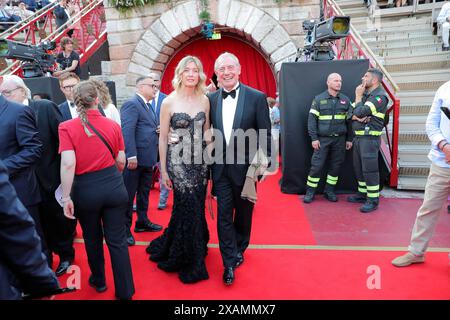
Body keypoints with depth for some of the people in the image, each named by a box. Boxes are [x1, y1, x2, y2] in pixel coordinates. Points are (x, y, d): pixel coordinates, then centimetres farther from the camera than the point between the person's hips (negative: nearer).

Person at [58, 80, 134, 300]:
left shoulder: (67, 127, -8)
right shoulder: (113, 125, -1)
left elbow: (68, 164, -17)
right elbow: (121, 161, 4)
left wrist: (66, 197, -11)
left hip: (85, 189, -1)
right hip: (114, 186, 1)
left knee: (92, 238, 21)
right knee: (117, 240, 9)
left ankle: (98, 281, 42)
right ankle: (124, 291, 19)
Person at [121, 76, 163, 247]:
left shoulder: (149, 106, 17)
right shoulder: (131, 104, -12)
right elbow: (127, 131, -20)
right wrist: (131, 156, -24)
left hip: (147, 159, 9)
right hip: (135, 159, -9)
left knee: (144, 193, 19)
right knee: (129, 195, 2)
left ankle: (142, 222, 33)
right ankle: (125, 229, 13)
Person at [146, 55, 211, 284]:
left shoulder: (205, 100, 5)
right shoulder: (169, 102, -5)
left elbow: (207, 133, 10)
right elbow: (163, 138, -2)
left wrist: (210, 163, 6)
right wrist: (163, 170, -3)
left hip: (200, 162, 4)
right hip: (178, 162, -4)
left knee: (194, 208, 10)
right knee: (189, 208, 0)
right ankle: (191, 264, 20)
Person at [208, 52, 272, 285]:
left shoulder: (256, 97, -7)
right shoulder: (211, 99, 2)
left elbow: (265, 135, -6)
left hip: (245, 167, -2)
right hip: (220, 168, 2)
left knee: (243, 211, 15)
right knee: (224, 213, 4)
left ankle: (239, 250, 38)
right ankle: (229, 262, 15)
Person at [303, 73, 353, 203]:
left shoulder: (345, 100, 8)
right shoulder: (319, 99, 0)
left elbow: (349, 120, 10)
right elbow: (312, 119, -3)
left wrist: (349, 139, 6)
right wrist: (314, 138, -10)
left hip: (339, 139, 3)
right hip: (322, 139, -3)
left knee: (336, 166, 6)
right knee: (316, 166, -4)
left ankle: (329, 191, 20)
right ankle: (310, 192, 7)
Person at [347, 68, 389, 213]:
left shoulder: (380, 96, -11)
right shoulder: (364, 94, 16)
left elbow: (360, 112, -21)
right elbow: (351, 113, 10)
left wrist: (358, 96, -6)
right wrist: (357, 117, -12)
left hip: (370, 138, -9)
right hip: (358, 137, 9)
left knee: (369, 169, -6)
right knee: (359, 167, 14)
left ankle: (373, 200, 2)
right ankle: (362, 194, 27)